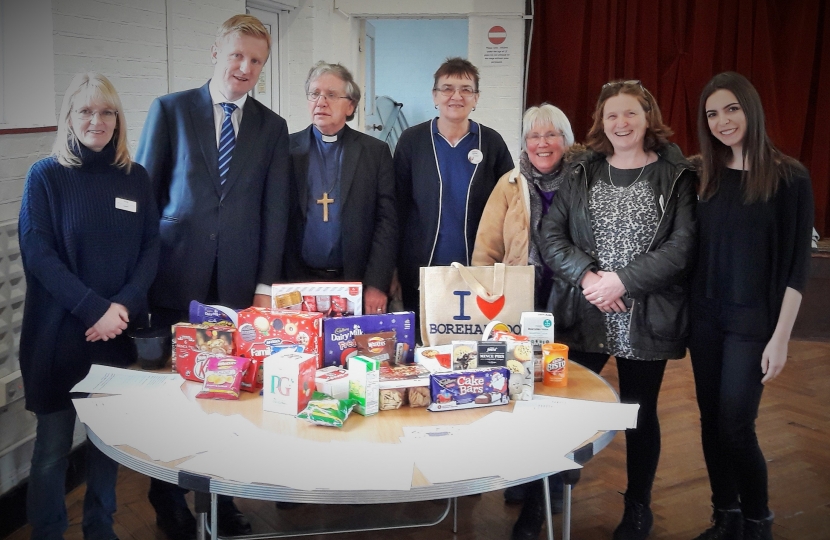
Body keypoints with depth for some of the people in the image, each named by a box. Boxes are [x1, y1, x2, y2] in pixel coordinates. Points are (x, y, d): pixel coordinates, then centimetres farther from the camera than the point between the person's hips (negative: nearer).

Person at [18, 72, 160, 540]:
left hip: (120, 331, 3)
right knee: (54, 444, 4)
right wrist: (95, 309, -17)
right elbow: (39, 254, -9)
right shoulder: (45, 176, -2)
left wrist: (123, 305, -12)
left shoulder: (136, 177, 6)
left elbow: (151, 248, 4)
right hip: (59, 333, -3)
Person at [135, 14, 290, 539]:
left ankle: (221, 497, 22)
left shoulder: (273, 127, 9)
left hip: (239, 283, 1)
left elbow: (275, 211, 5)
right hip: (177, 278, -1)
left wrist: (266, 284, -2)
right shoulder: (170, 109, 4)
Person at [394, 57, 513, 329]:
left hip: (479, 272, 1)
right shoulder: (411, 140, 1)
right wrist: (393, 269, -1)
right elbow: (398, 208, 2)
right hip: (421, 270, 0)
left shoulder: (492, 142, 3)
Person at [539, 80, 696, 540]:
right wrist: (586, 276, -15)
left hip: (645, 318, -1)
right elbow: (551, 234, 0)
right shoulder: (582, 172, 6)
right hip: (581, 316, 2)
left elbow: (682, 247, -9)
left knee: (639, 413, 12)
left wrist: (623, 280, -18)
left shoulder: (676, 176, -1)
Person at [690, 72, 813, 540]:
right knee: (711, 420, 10)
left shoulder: (789, 177, -9)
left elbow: (798, 262, -10)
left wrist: (780, 337, -13)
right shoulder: (703, 175, 4)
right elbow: (691, 247, 8)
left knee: (736, 424, -3)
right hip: (705, 316, 5)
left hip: (752, 320, -4)